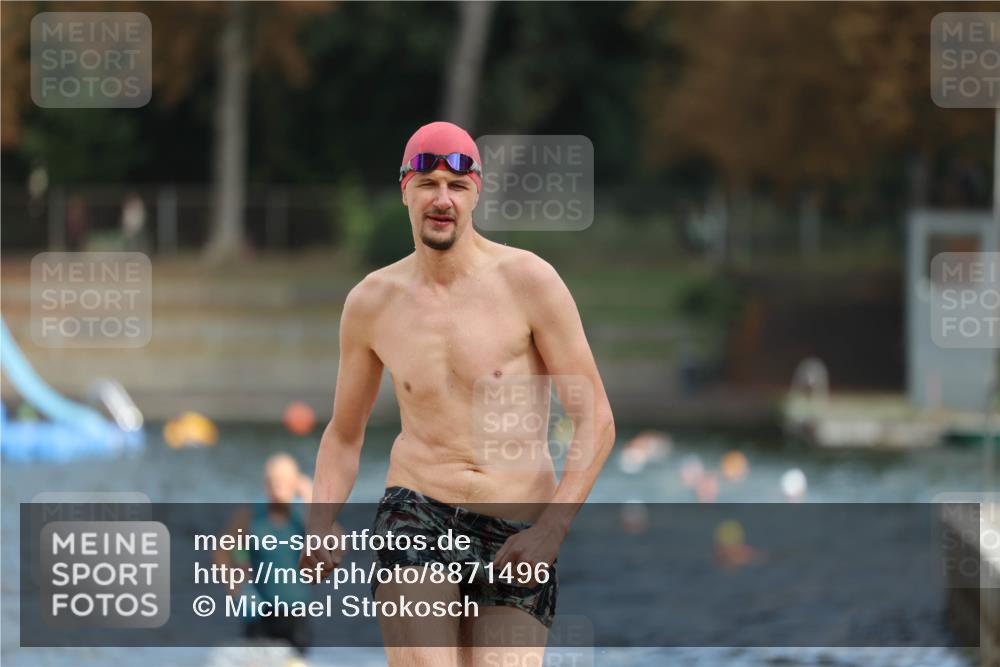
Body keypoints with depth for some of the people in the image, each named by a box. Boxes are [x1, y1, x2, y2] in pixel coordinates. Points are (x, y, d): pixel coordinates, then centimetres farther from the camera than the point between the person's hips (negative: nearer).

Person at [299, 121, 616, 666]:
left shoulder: (529, 280, -5)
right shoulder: (372, 302, 4)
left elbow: (596, 422, -4)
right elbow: (344, 435, 18)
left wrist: (552, 529, -17)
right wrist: (318, 531, 0)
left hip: (517, 539, 0)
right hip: (417, 518, 1)